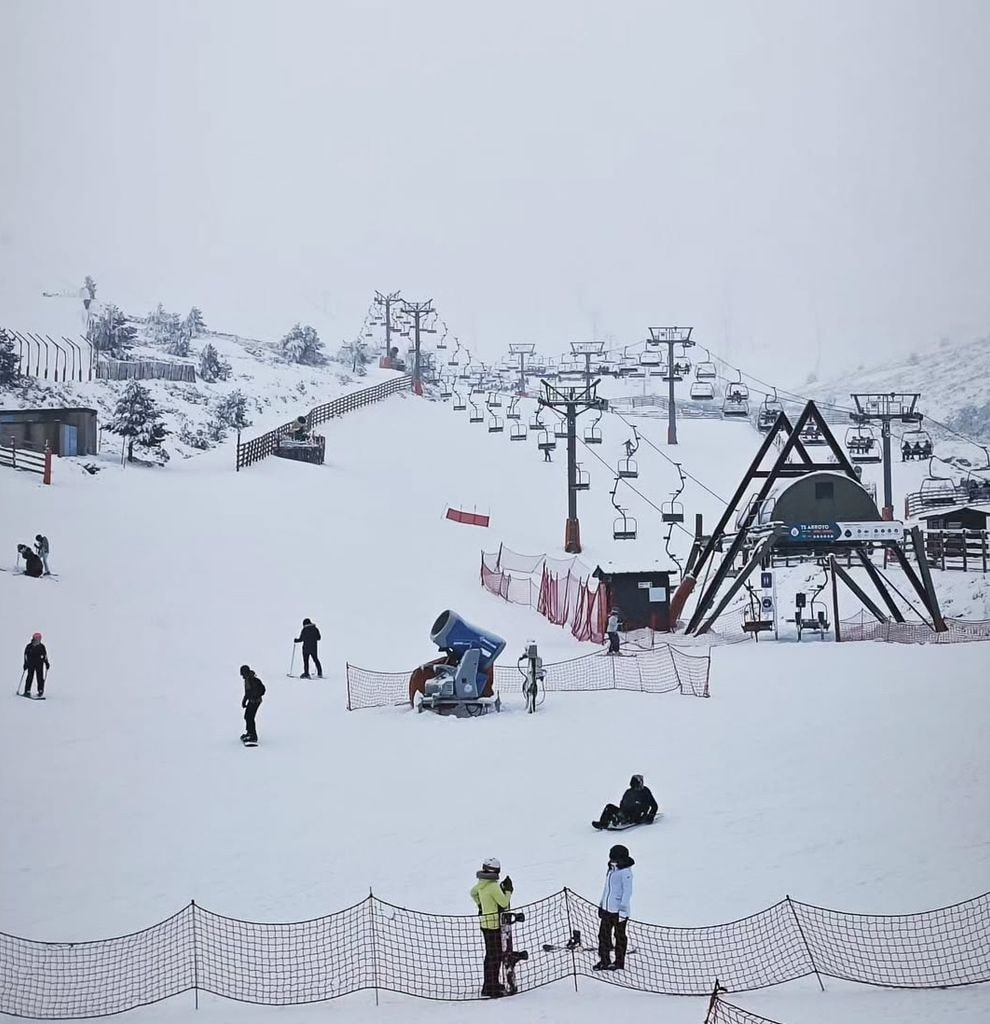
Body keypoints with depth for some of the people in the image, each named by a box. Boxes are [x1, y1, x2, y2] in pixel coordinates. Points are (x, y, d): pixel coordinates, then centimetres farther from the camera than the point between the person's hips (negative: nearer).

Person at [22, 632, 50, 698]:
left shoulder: (41, 646, 2)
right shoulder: (29, 646, -1)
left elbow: (45, 655, 11)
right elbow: (26, 655, 6)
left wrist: (46, 663, 9)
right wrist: (25, 664, 2)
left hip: (39, 664, 1)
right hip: (31, 664, -1)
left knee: (40, 677, -3)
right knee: (30, 677, -4)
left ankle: (40, 691, 5)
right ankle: (27, 691, -1)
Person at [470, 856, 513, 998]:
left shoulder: (481, 884, 5)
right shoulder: (493, 886, -22)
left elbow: (473, 893, 25)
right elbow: (504, 903, -17)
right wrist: (508, 890, -4)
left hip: (485, 922, 9)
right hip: (494, 924, -9)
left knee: (491, 955, 20)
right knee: (495, 956, -5)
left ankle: (491, 984, 32)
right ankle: (491, 989, -5)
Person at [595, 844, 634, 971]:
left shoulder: (625, 872, -15)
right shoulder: (611, 870, 10)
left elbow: (627, 891, -16)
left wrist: (623, 909, -19)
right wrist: (601, 904, 23)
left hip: (618, 910, -8)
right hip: (606, 908, 8)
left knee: (619, 936, 4)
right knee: (603, 934, 11)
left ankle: (619, 963, 14)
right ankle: (604, 961, 21)